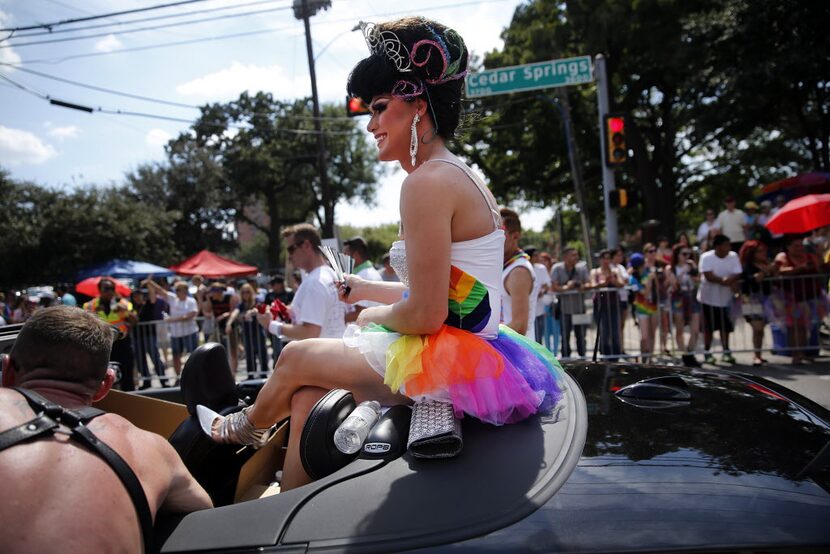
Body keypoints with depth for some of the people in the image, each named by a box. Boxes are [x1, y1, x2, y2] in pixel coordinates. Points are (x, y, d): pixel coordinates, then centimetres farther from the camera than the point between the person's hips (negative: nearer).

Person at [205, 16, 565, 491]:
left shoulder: (428, 182, -20)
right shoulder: (463, 176, 12)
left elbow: (424, 314, -23)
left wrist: (372, 317, -2)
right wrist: (368, 290, 21)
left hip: (453, 360, -9)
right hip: (476, 352, 9)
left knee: (297, 358, 11)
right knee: (310, 395, 14)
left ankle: (247, 425, 43)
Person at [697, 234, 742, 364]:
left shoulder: (733, 256, -3)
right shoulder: (706, 257, -14)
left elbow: (737, 275, -10)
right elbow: (708, 276, -23)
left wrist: (727, 281, -27)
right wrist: (724, 280, -25)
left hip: (725, 297, 3)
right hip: (709, 297, -3)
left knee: (725, 326, 9)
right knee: (709, 327, 3)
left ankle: (726, 352, 21)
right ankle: (707, 353, 13)